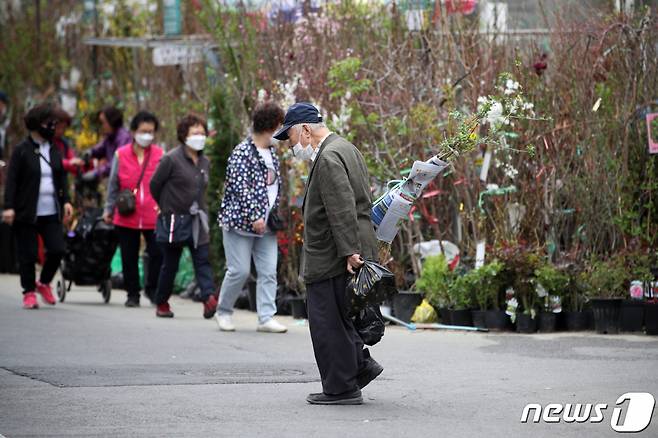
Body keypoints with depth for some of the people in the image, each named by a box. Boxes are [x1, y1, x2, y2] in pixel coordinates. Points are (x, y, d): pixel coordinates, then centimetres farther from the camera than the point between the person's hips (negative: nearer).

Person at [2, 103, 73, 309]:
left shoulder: (54, 150, 11)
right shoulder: (22, 150, -4)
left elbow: (62, 178, 17)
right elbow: (12, 180, -7)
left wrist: (65, 201, 4)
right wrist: (9, 207, -15)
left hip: (51, 212, 4)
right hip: (27, 213, -4)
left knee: (57, 249, -4)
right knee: (28, 254, 0)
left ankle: (44, 282, 20)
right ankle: (29, 292, 14)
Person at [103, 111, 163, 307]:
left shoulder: (160, 155, 1)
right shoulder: (121, 155, 2)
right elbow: (113, 185, 10)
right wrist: (109, 209, 12)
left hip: (153, 217, -1)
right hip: (127, 218, 1)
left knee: (158, 254, -7)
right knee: (129, 258, 9)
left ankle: (152, 289, 14)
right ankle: (133, 294, 23)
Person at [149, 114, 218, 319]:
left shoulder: (204, 162, 9)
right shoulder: (171, 159, -10)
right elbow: (154, 185, -2)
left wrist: (200, 209, 13)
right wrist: (167, 207, 7)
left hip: (198, 221, 5)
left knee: (202, 260, -9)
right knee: (170, 264, 6)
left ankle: (209, 298, -21)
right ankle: (162, 303, 20)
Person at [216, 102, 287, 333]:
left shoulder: (271, 153, 14)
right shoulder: (242, 152, -12)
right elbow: (240, 187, -19)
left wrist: (274, 214, 14)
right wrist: (254, 217, -23)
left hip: (265, 225, 8)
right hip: (240, 220, -8)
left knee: (268, 271, 0)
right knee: (239, 270, -5)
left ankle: (266, 317, 0)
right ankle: (223, 312, 14)